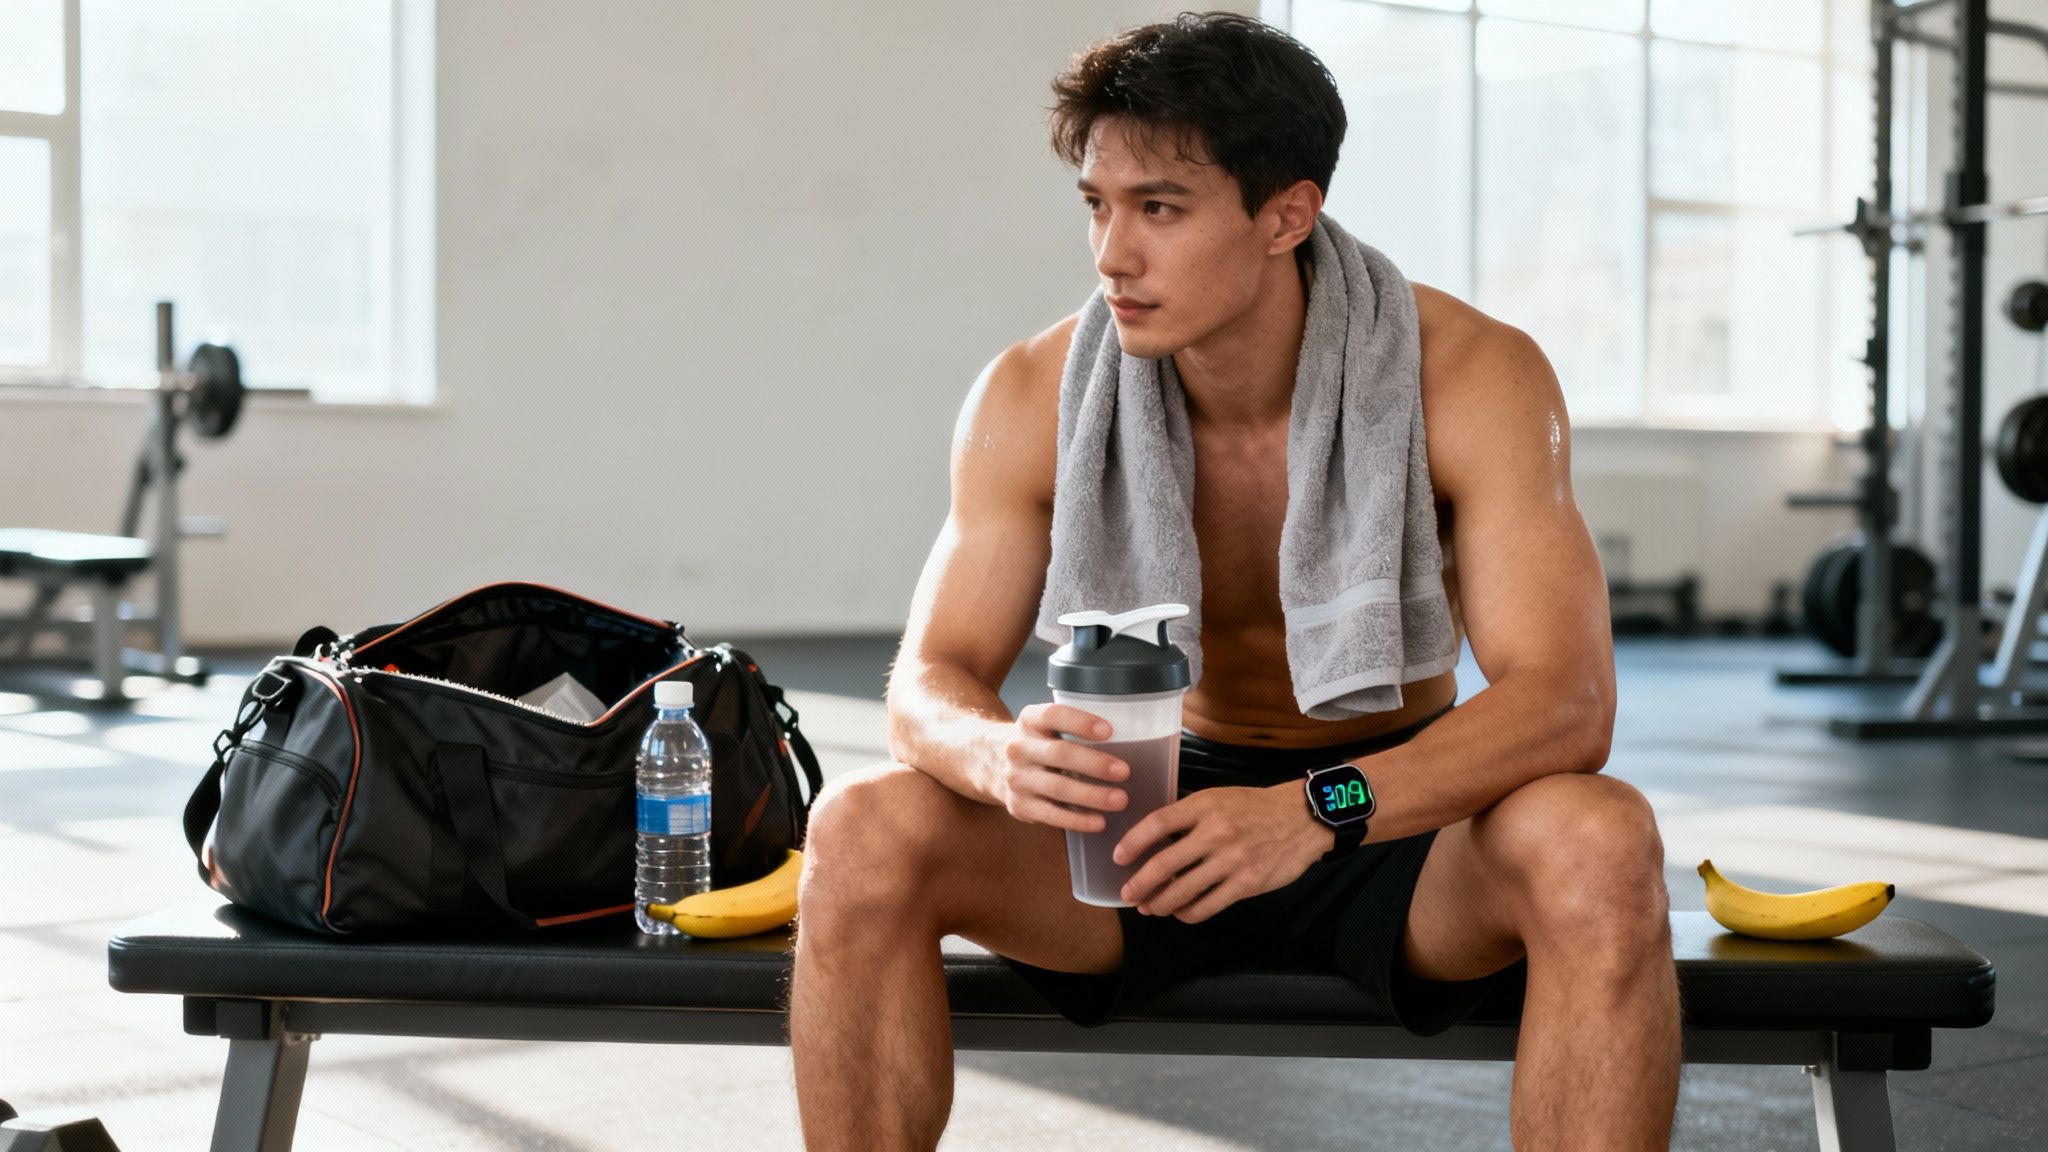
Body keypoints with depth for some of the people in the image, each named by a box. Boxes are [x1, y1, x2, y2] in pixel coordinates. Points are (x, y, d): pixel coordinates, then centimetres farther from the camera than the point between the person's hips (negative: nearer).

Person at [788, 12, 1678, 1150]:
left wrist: (1316, 811, -43)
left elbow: (1566, 700, -26)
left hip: (1398, 820, -1)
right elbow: (930, 680, -9)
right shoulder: (1037, 397, -11)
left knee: (1602, 843, -35)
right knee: (862, 830, -24)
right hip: (1160, 808, 2)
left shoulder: (1469, 375, -18)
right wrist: (1002, 754, -35)